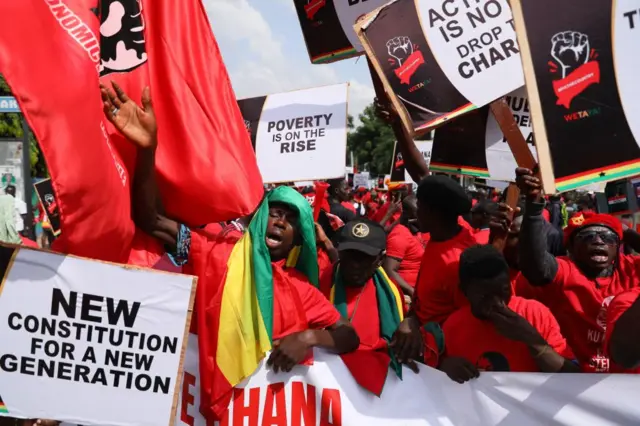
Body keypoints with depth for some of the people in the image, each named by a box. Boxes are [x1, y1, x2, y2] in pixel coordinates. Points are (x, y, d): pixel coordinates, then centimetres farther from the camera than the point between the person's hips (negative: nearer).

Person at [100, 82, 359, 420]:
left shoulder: (301, 289, 10)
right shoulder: (217, 256, 1)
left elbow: (349, 337, 11)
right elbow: (150, 220, -8)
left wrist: (310, 337, -10)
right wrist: (147, 149, -22)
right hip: (221, 407, -3)